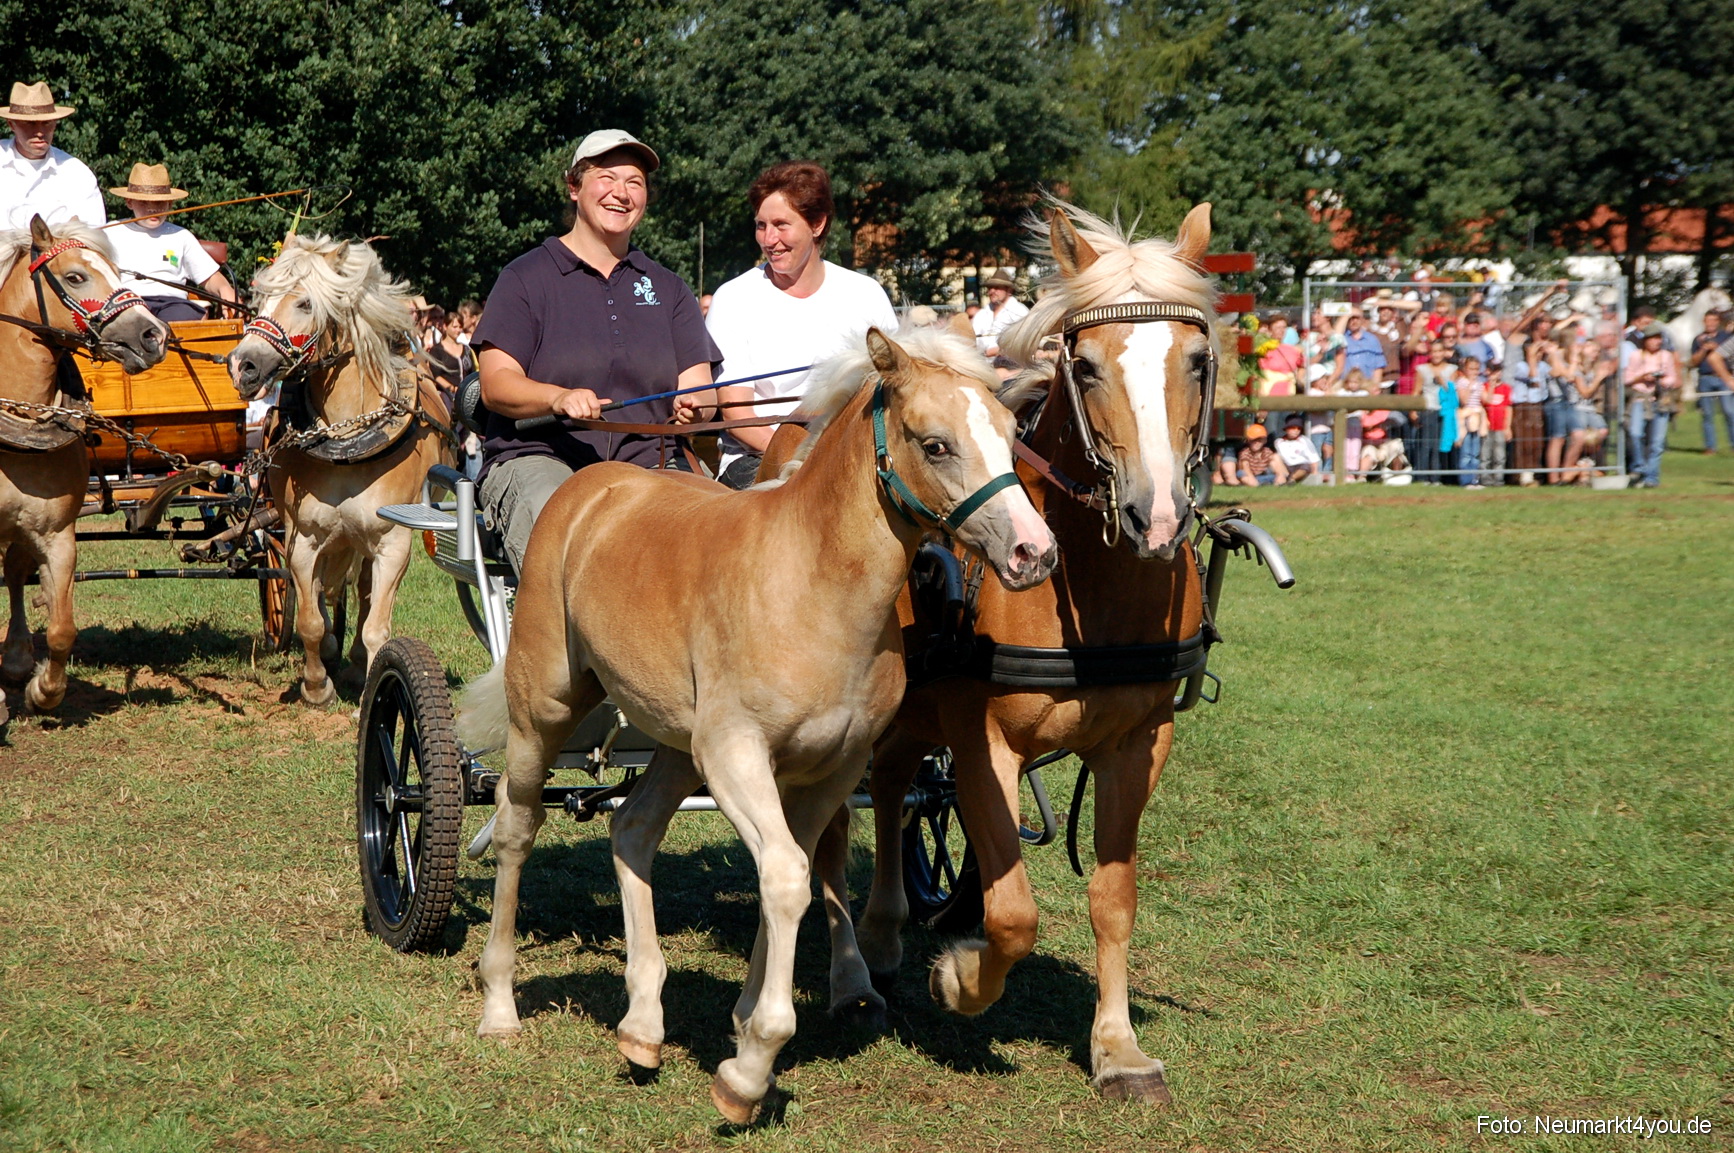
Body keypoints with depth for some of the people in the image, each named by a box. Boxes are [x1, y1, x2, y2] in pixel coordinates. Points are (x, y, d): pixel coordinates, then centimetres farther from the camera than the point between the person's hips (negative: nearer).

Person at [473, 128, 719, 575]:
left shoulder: (667, 288, 21)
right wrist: (559, 399, -24)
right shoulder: (526, 277, 9)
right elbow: (496, 385, -2)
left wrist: (692, 406, -16)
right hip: (535, 459, -3)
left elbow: (698, 384, 11)